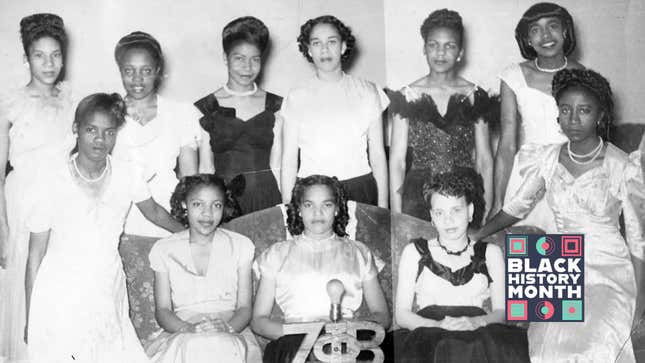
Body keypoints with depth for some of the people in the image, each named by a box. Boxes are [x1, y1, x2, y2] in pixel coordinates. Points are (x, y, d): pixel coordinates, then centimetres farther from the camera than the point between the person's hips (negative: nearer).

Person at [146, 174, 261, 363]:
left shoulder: (240, 246, 10)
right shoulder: (164, 250, 9)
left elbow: (245, 308, 5)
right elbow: (162, 310, 4)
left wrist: (227, 329, -17)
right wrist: (188, 329, -17)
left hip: (231, 336, 0)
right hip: (180, 336, 0)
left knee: (222, 348, -35)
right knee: (191, 348, -35)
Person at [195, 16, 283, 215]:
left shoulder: (275, 106, 7)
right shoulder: (206, 108, 3)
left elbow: (277, 166, 5)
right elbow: (205, 168, 4)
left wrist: (283, 207, -4)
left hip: (267, 199, 1)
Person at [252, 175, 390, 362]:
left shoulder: (359, 253, 21)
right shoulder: (278, 254, 18)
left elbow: (382, 315, 16)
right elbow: (258, 320, 11)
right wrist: (296, 331, -9)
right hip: (294, 341, -1)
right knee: (295, 346, -37)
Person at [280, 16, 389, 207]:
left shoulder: (367, 92, 6)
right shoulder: (296, 98, 6)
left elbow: (378, 155, 6)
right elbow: (288, 161, 5)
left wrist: (383, 207, 1)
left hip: (360, 190, 0)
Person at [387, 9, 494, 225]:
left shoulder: (474, 97, 3)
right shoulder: (408, 97, 1)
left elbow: (484, 159, 5)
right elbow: (397, 161, 1)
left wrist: (488, 211, -1)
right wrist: (396, 215, -4)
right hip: (418, 199, -1)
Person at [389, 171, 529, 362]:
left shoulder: (490, 253, 22)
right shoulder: (414, 252, 17)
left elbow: (501, 311, 10)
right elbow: (401, 314, 8)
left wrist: (476, 322, -13)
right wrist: (438, 325, -12)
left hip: (478, 334, 2)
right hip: (428, 331, -1)